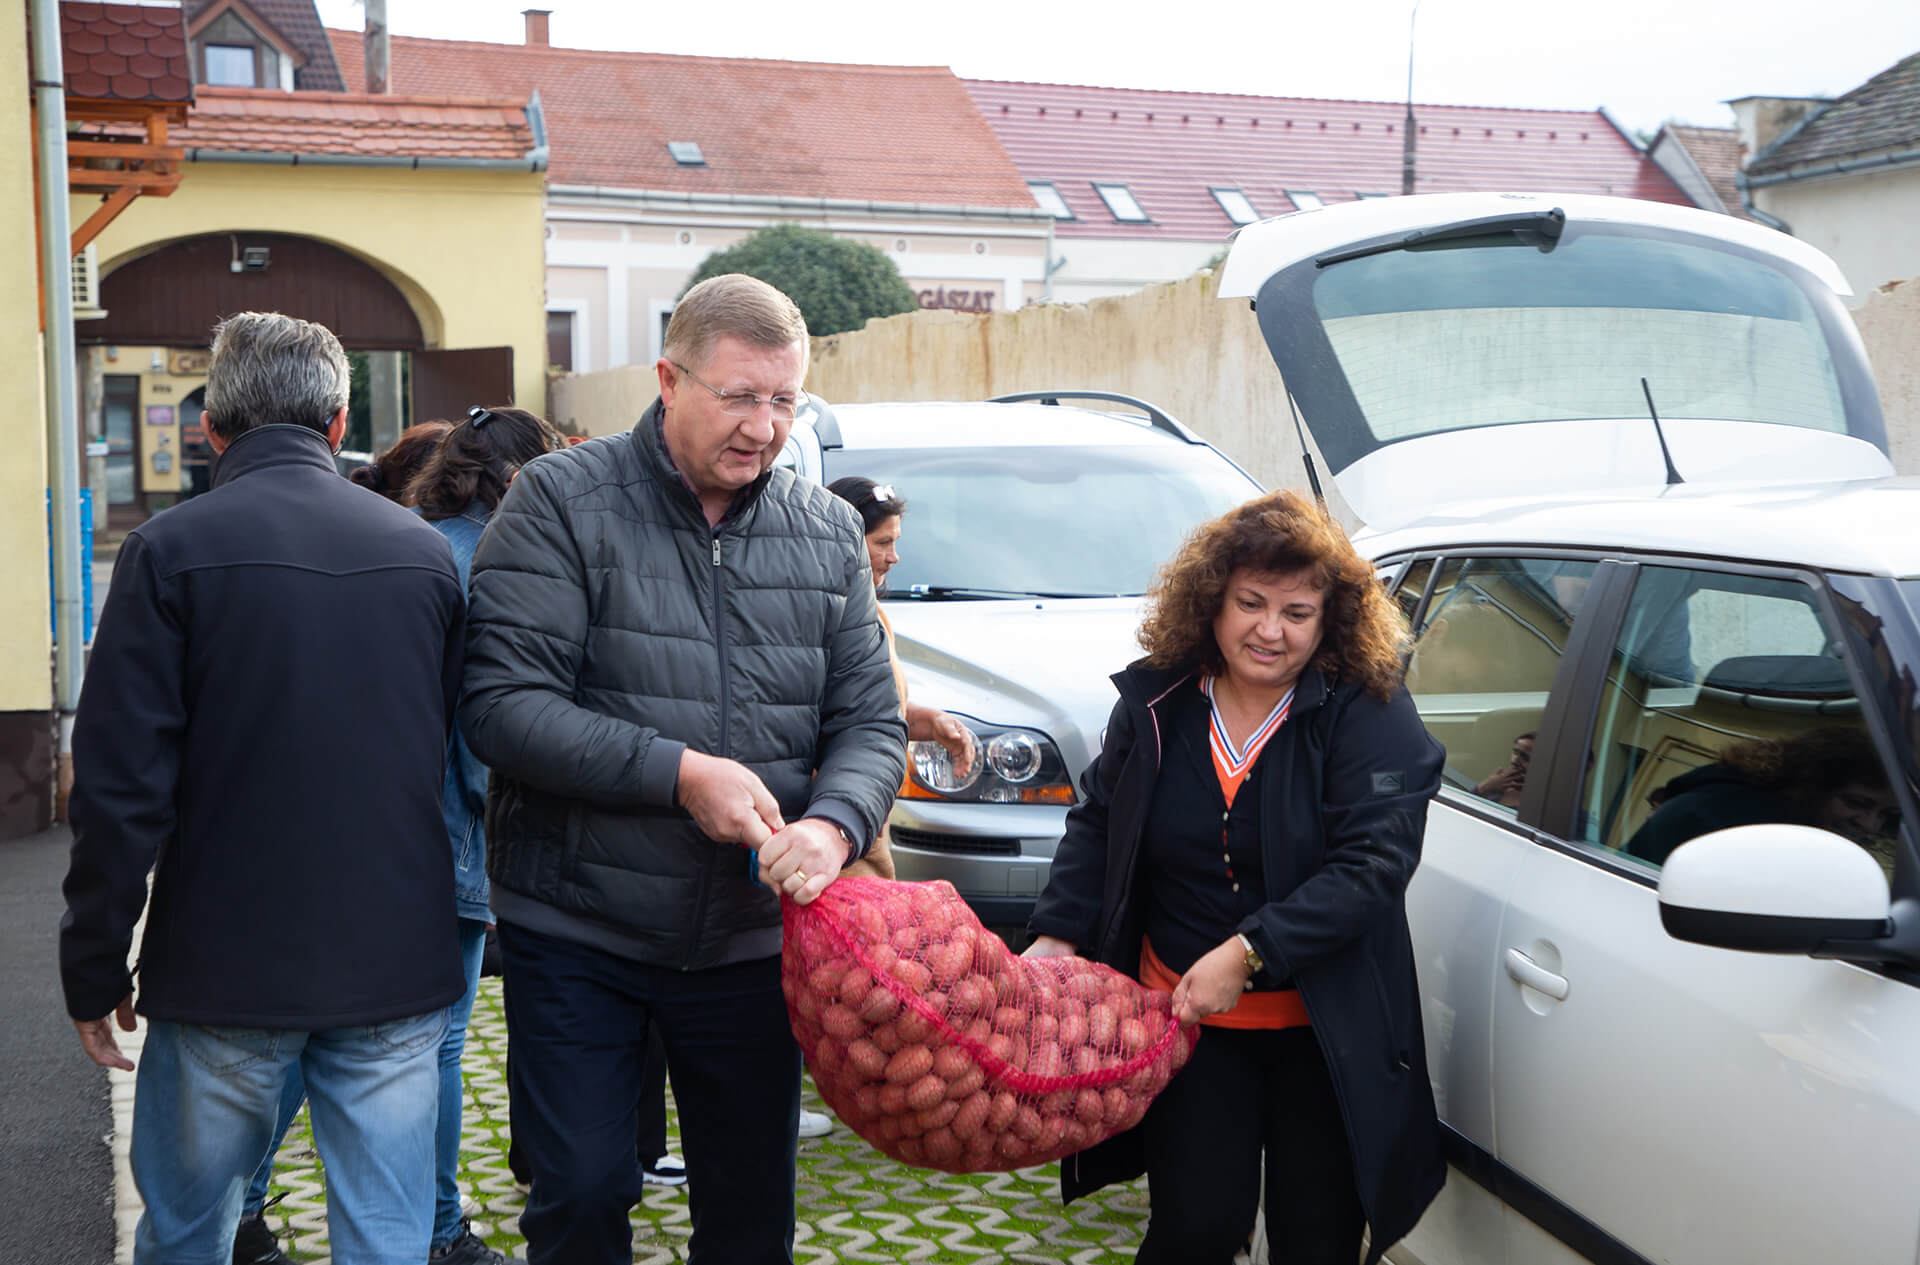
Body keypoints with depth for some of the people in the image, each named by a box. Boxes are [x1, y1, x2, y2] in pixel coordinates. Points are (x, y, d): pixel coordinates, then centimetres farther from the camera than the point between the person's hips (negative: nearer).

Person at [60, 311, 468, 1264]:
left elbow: (120, 783, -10)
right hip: (396, 967, 3)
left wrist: (95, 969, -1)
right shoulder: (424, 552, 3)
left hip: (224, 972, -2)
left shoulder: (170, 551, -8)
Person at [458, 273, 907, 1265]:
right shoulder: (560, 502, -8)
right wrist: (679, 773, -23)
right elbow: (501, 706, -16)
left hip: (754, 938, 4)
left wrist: (834, 825, -18)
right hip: (577, 932, -3)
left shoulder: (827, 530, 5)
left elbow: (870, 719, 4)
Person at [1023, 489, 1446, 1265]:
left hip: (1325, 1033, -2)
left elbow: (1371, 867, -19)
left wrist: (1249, 952, -26)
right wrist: (1056, 936, -3)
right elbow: (1096, 825, 11)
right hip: (1183, 1018, 2)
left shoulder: (1369, 713, -11)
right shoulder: (1155, 701, 1)